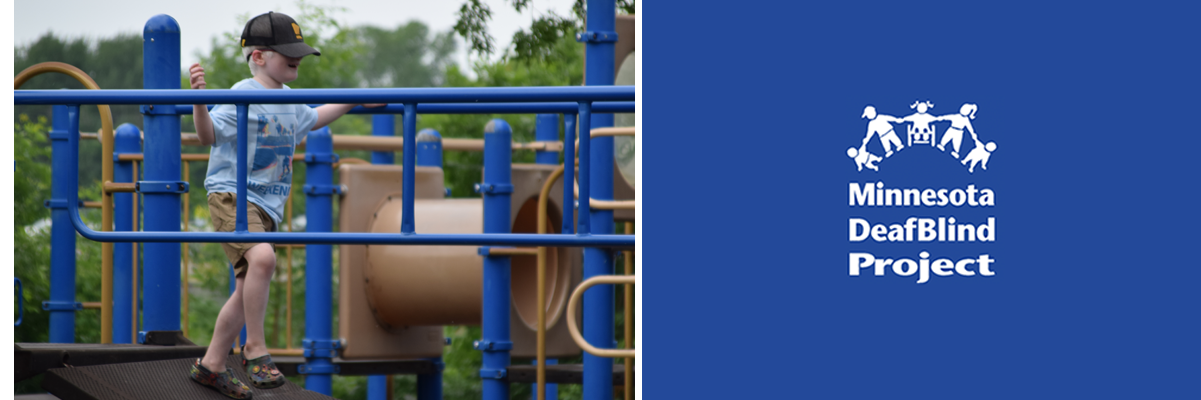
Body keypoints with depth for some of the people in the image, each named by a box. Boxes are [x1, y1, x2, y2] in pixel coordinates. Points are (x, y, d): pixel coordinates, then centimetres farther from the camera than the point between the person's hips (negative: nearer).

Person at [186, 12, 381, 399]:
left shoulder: (289, 102, 14)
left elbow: (311, 118, 36)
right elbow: (209, 135, -21)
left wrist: (354, 101, 40)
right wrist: (199, 100, -37)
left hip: (267, 205, 9)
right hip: (231, 194, -9)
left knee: (248, 289, 11)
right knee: (262, 256, -32)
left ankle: (211, 365, 25)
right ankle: (255, 348, -22)